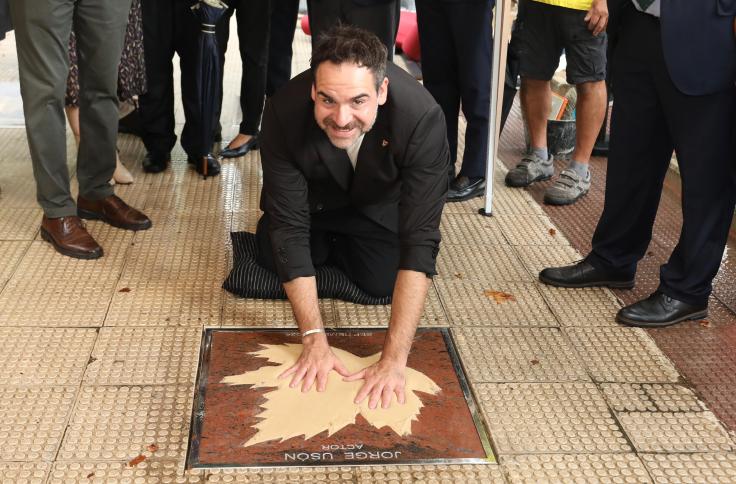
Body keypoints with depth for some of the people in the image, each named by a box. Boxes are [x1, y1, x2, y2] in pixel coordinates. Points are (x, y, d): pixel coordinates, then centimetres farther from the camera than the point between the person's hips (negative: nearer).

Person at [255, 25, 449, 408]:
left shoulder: (422, 118, -41)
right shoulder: (284, 111, -37)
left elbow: (420, 241, -41)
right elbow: (289, 228, -32)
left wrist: (394, 358, -45)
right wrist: (314, 340, -36)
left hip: (380, 201, -1)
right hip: (313, 198, 1)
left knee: (382, 281, -12)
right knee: (273, 258, -11)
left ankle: (343, 244, 20)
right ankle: (327, 242, 21)